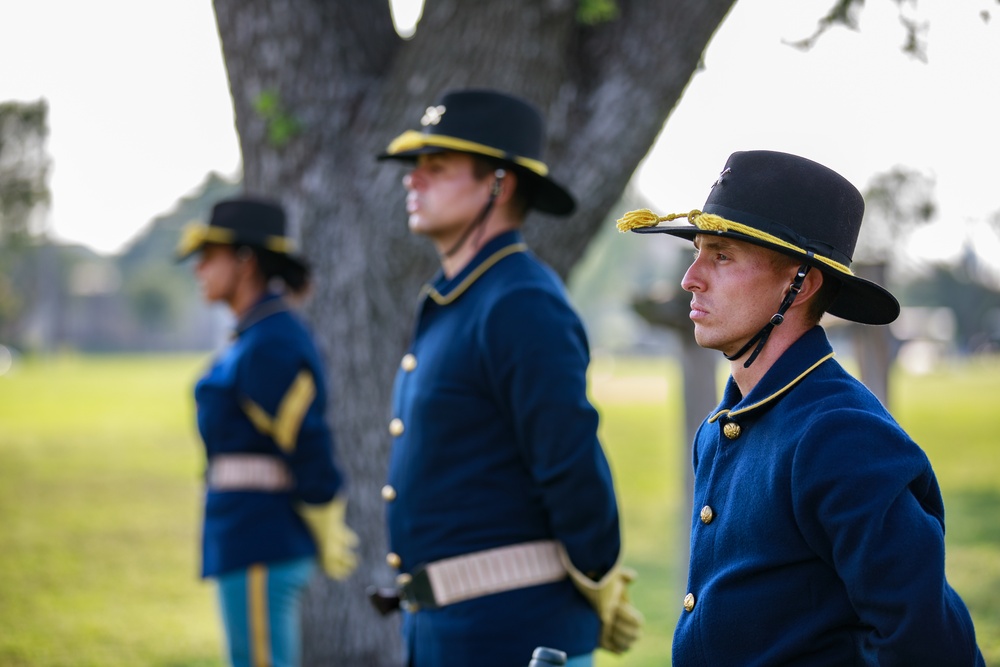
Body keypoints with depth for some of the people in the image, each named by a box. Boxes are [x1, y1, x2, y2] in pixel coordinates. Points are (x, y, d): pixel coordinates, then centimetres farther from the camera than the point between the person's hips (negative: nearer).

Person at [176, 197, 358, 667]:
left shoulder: (270, 345, -16)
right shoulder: (257, 336, 15)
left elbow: (308, 446, -18)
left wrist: (330, 542, -10)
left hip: (260, 546, -10)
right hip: (251, 540, 10)